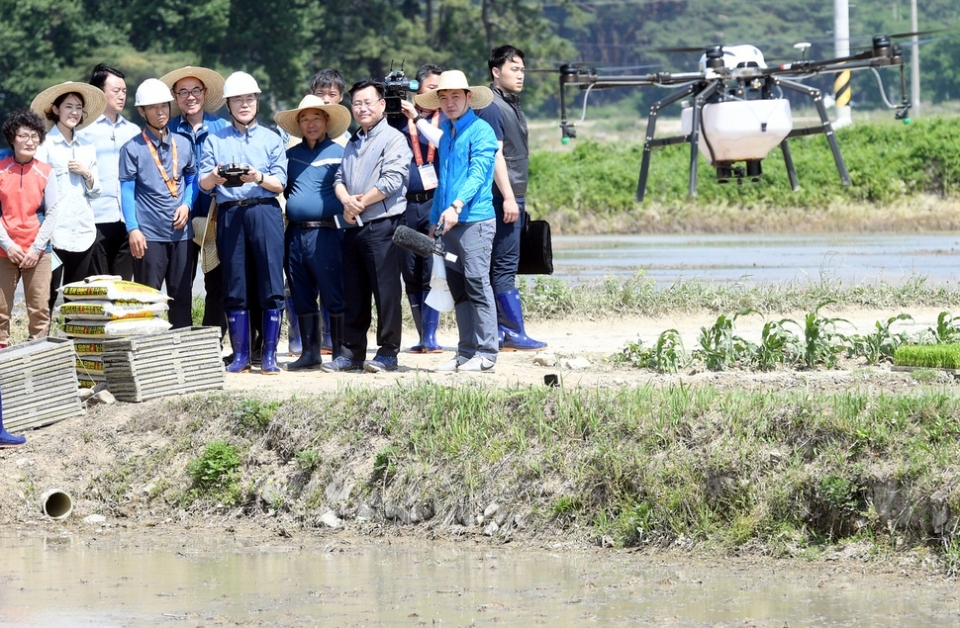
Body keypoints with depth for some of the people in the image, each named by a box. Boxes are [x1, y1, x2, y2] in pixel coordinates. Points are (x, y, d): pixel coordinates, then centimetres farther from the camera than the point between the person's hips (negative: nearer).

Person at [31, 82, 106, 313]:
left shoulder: (87, 147, 14)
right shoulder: (46, 144, -2)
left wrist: (86, 173, -3)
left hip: (83, 232, 5)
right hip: (55, 233, -5)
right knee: (48, 295, -8)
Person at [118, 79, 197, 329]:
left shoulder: (183, 144, 11)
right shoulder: (132, 149, -1)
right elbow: (126, 191, -3)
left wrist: (187, 205, -1)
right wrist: (133, 229, -12)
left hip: (180, 232, 4)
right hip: (149, 235, -4)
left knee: (182, 298, 6)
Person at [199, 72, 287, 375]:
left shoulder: (271, 139, 12)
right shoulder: (215, 141, 14)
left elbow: (279, 184, 4)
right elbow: (203, 184, 6)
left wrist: (258, 177, -16)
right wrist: (214, 177, -17)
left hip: (264, 212, -1)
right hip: (229, 214, 1)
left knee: (271, 285, -6)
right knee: (234, 288, 2)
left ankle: (269, 355, -2)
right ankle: (240, 355, 8)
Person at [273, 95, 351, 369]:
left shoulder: (338, 154, 2)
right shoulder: (291, 155, 16)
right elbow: (282, 189, 21)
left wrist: (344, 215, -11)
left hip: (326, 231, -5)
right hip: (295, 232, 5)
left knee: (334, 295, -4)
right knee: (302, 297, 8)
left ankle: (340, 353, -1)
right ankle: (309, 351, 15)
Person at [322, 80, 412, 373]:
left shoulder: (393, 139, -3)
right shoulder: (352, 143, 22)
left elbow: (392, 181, -14)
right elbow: (340, 179, 15)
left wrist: (361, 203, -9)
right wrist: (347, 201, -7)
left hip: (382, 226, -8)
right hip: (353, 227, 8)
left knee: (385, 291, -5)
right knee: (352, 294, 9)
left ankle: (388, 352, 0)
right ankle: (352, 352, 13)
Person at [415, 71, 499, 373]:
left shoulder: (480, 131, -6)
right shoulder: (446, 134, 18)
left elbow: (478, 173, -16)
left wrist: (456, 206, -28)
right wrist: (435, 219, 20)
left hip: (475, 220, -8)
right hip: (449, 223, 8)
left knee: (477, 284, -9)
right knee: (458, 289, 8)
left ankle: (486, 353, -7)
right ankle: (466, 352, 11)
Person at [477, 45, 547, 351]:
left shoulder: (511, 106, 19)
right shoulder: (492, 107, -11)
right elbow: (495, 154, -18)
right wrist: (508, 197, -22)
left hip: (513, 196, 10)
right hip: (502, 196, -10)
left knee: (503, 266, 10)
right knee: (505, 266, -10)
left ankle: (501, 331, 11)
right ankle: (516, 333, -12)